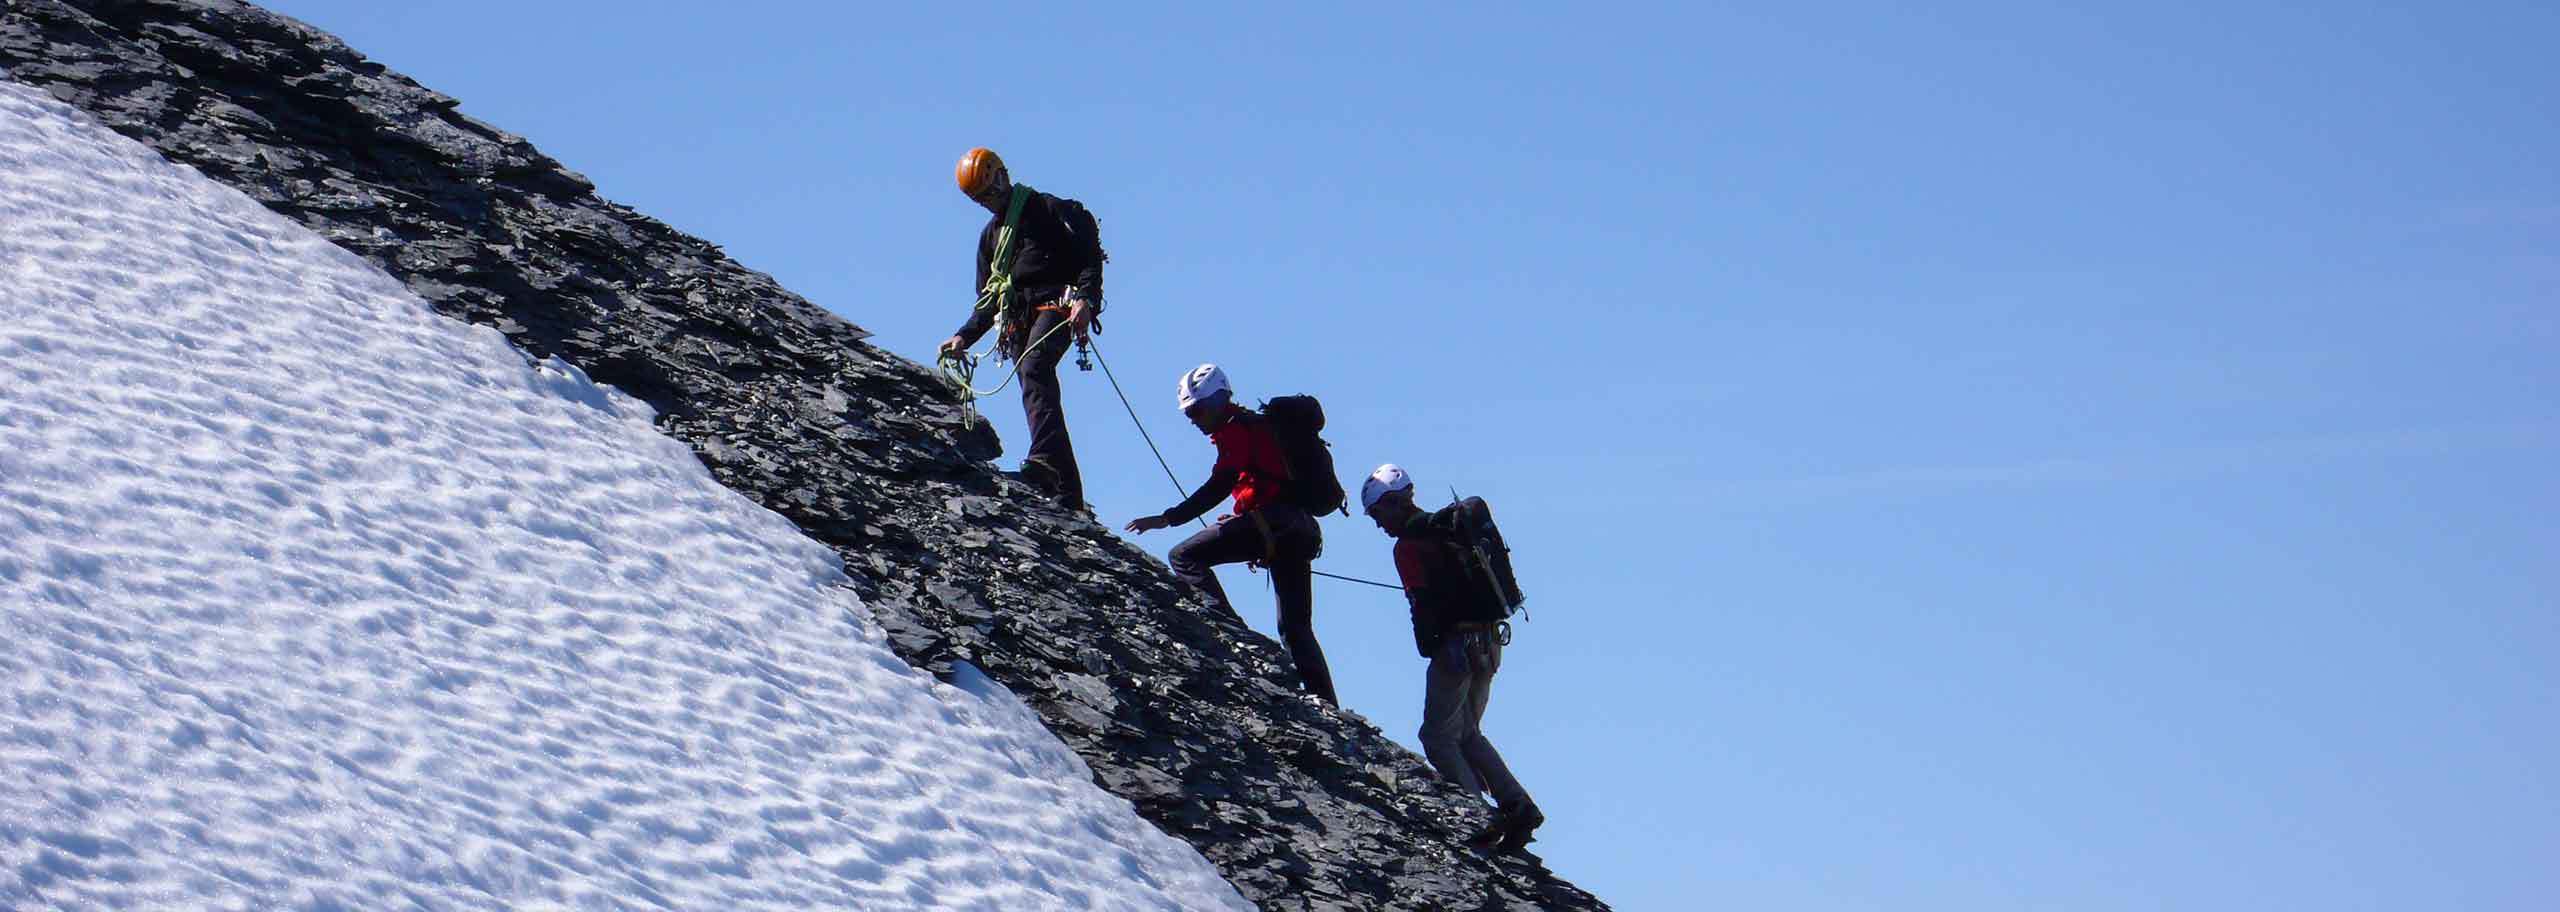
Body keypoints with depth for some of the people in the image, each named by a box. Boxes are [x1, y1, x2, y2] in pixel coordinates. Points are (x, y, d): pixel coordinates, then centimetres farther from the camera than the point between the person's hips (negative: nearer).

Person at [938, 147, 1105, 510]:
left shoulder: (1048, 209, 4)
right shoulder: (991, 234, 26)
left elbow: (1090, 253, -7)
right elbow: (987, 301, 29)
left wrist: (1085, 298, -23)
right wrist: (964, 337, 14)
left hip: (1055, 304, -7)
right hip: (1018, 317, 7)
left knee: (1034, 370, -32)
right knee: (1036, 386, -3)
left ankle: (1044, 460, -51)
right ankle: (1068, 493, -5)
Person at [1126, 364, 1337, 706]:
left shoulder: (1236, 429, 2)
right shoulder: (1256, 426, 30)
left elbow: (1220, 485, -12)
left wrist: (1168, 518, -17)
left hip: (1273, 518, -9)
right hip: (1303, 529, 9)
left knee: (1185, 557, -9)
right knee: (1297, 628, 12)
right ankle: (1327, 706, 4)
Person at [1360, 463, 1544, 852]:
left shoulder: (1409, 545, -9)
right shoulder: (1448, 530, 17)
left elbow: (1426, 604, -15)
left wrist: (1427, 646, -5)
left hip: (1457, 642, -9)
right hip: (1489, 642, 9)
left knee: (1439, 736, -1)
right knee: (1468, 734, 18)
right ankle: (1518, 808, 6)